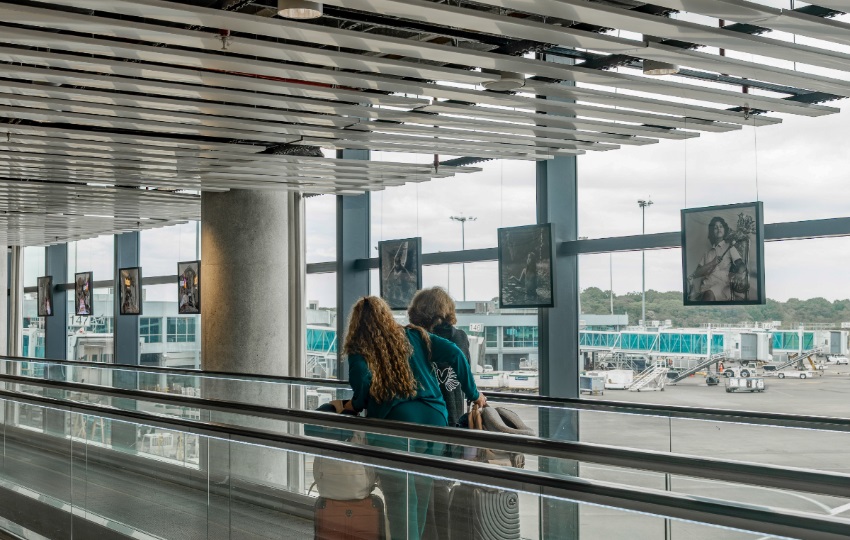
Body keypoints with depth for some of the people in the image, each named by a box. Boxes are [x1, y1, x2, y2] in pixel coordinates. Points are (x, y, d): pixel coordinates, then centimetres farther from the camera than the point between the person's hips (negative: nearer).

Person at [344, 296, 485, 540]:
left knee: (401, 504, 0)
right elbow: (453, 353, 7)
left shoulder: (359, 349, 5)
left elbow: (362, 380, -14)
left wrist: (356, 405, 6)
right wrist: (473, 394, 15)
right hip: (434, 420, 4)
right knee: (421, 498, 17)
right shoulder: (413, 336, 16)